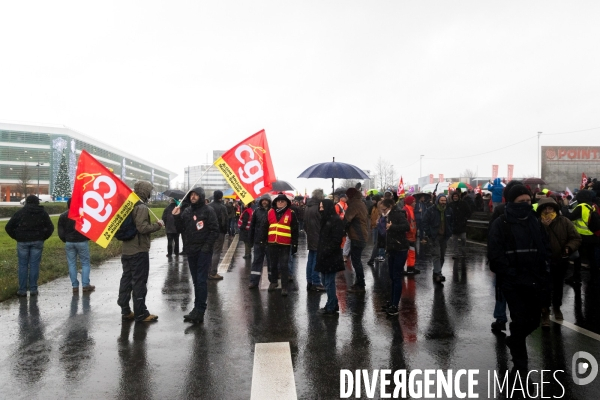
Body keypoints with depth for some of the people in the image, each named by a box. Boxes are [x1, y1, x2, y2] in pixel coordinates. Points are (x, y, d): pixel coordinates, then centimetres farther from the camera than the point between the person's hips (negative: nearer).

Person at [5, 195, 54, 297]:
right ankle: (33, 289, 6)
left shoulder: (20, 213, 0)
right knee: (34, 265, 4)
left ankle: (22, 290, 7)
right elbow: (50, 228, 3)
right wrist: (43, 238, 10)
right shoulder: (43, 213, 4)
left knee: (23, 265, 5)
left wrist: (16, 237, 8)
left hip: (23, 242, -1)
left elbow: (8, 227, -2)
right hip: (37, 242, 1)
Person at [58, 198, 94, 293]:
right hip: (82, 242, -3)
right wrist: (87, 238, 10)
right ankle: (85, 285, 1)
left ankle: (75, 286, 7)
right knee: (85, 263, 4)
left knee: (72, 264, 8)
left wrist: (65, 240, 18)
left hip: (69, 243, 3)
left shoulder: (62, 216, 4)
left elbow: (60, 232, 4)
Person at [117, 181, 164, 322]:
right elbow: (142, 228, -24)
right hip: (139, 251, -8)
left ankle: (125, 310, 20)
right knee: (139, 281, -2)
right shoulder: (141, 207, -15)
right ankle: (141, 314, 5)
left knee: (126, 279, 12)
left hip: (126, 250, 8)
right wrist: (157, 225, -13)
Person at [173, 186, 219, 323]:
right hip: (191, 250, 6)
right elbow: (182, 228, 12)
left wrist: (207, 246, -14)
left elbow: (215, 231, -9)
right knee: (196, 280, 11)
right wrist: (177, 216, -2)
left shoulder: (208, 210, -6)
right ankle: (198, 309, 18)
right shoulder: (187, 211, 11)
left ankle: (199, 310, -6)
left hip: (204, 250, -6)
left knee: (201, 280, -7)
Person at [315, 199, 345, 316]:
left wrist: (325, 252, -20)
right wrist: (321, 252, 12)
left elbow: (336, 240, -20)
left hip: (331, 257, -9)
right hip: (325, 256, 9)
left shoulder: (335, 220, -15)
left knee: (329, 283, -1)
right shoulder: (326, 219, 14)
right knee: (327, 282, 16)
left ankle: (331, 308, 9)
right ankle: (333, 304, 28)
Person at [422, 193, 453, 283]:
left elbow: (451, 222, 16)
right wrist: (429, 233, -12)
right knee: (436, 255, -13)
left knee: (442, 255, 10)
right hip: (434, 236, -5)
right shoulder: (431, 210, -8)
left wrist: (450, 232, 5)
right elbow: (425, 222, -6)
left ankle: (436, 273, 22)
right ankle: (438, 274, -15)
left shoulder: (449, 210, 6)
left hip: (444, 236, 5)